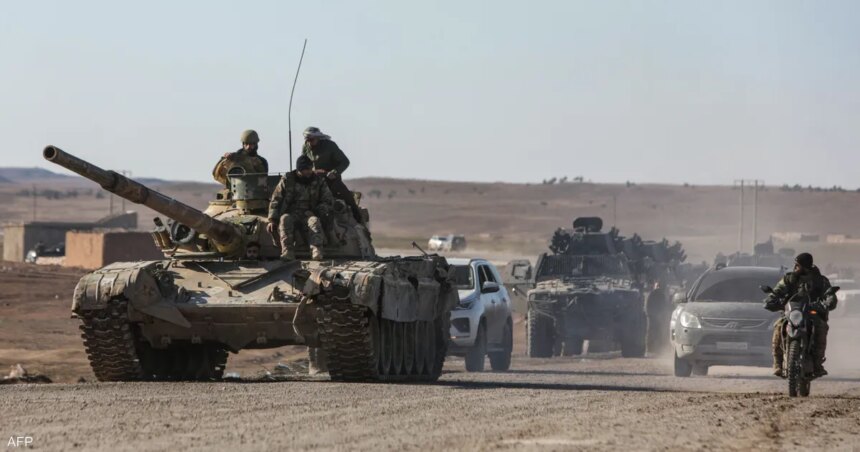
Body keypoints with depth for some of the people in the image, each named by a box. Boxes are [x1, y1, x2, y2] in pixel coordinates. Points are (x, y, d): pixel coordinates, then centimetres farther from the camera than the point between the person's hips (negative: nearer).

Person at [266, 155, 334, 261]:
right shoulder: (287, 180, 5)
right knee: (285, 219, -35)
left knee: (314, 221, -34)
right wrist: (272, 220, -4)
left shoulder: (318, 181, 9)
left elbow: (329, 201, 13)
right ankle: (287, 252, -47)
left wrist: (321, 211, -7)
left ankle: (316, 251, -52)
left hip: (309, 214, 1)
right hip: (290, 213, -1)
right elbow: (275, 200, 6)